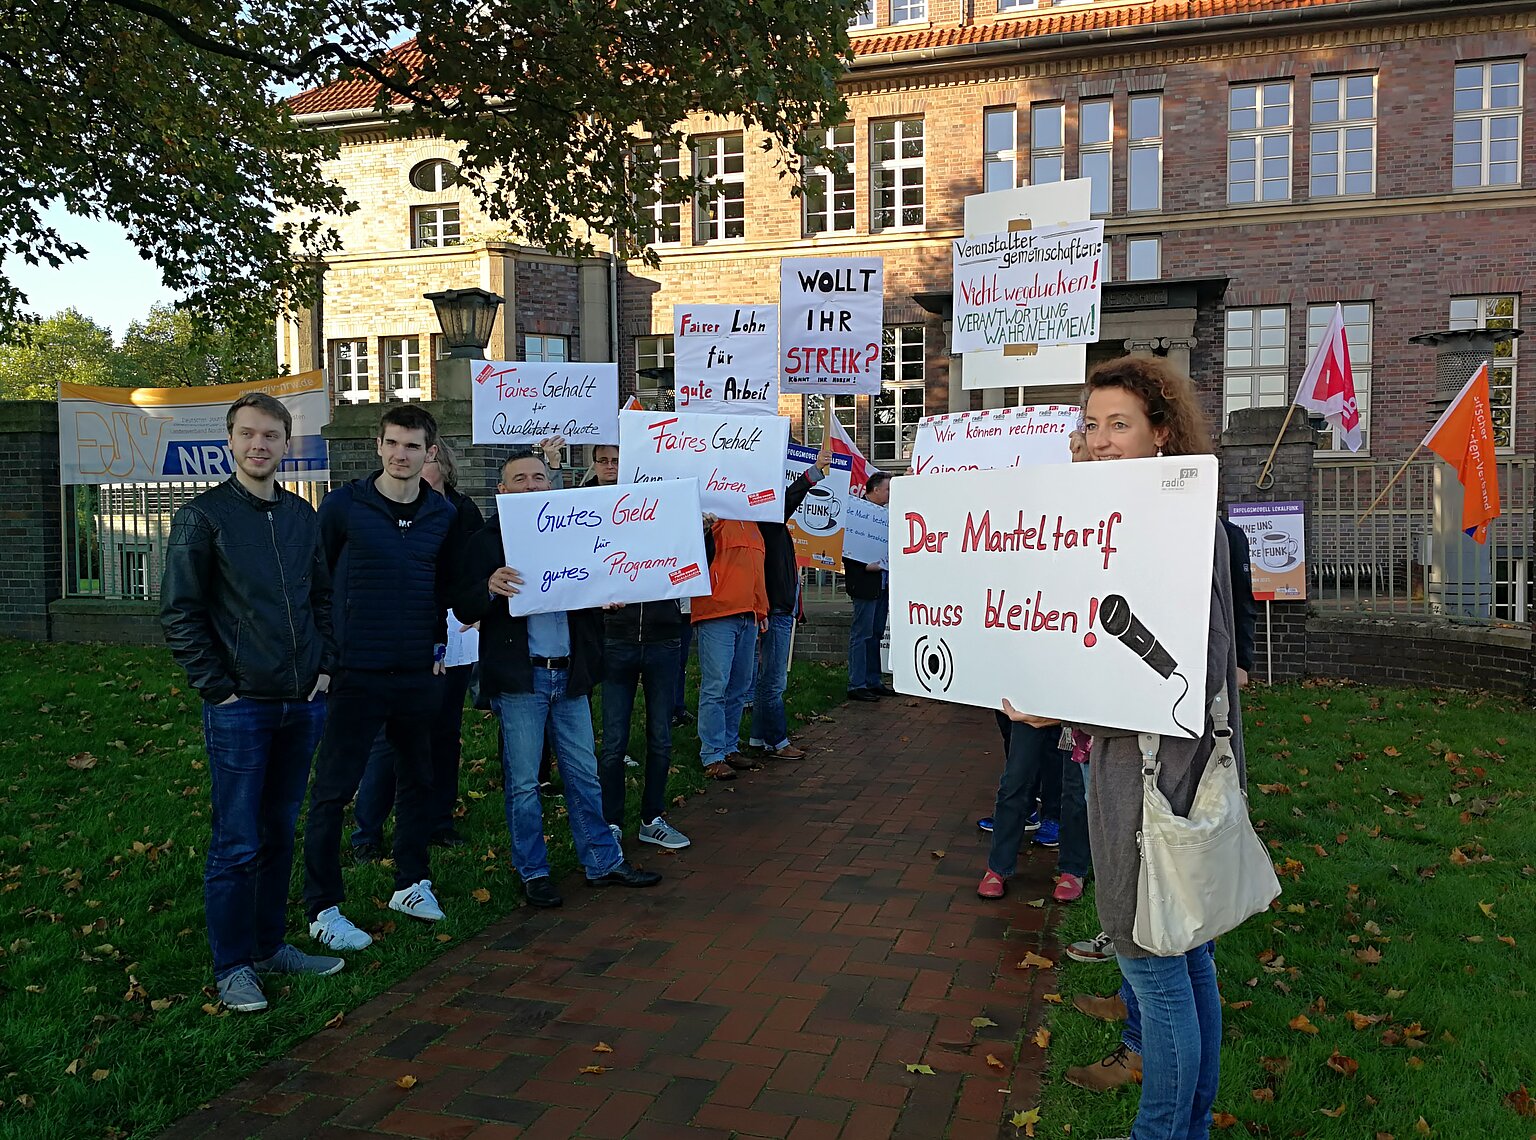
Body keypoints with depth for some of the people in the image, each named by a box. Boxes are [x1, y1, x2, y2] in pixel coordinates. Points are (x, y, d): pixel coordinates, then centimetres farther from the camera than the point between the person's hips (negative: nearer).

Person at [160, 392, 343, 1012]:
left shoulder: (302, 515, 9)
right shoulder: (203, 516, -6)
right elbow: (178, 613, -7)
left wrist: (324, 668, 6)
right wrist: (218, 688, -10)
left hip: (302, 703, 5)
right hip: (239, 706, -5)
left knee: (279, 832, 15)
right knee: (236, 842, 2)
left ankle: (270, 945, 28)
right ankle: (232, 967, 15)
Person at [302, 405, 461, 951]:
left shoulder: (443, 514, 5)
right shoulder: (343, 505, -6)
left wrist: (439, 644, 10)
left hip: (419, 672, 4)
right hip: (355, 672, -4)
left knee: (418, 779, 14)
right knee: (333, 789, 1)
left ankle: (411, 883, 30)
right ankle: (323, 907, 12)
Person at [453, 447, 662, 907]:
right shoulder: (489, 540, -1)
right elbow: (464, 609, -7)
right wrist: (490, 588, -27)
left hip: (569, 675, 4)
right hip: (519, 678, -4)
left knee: (584, 775, 12)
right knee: (523, 782, 4)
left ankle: (603, 862, 22)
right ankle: (533, 872, 18)